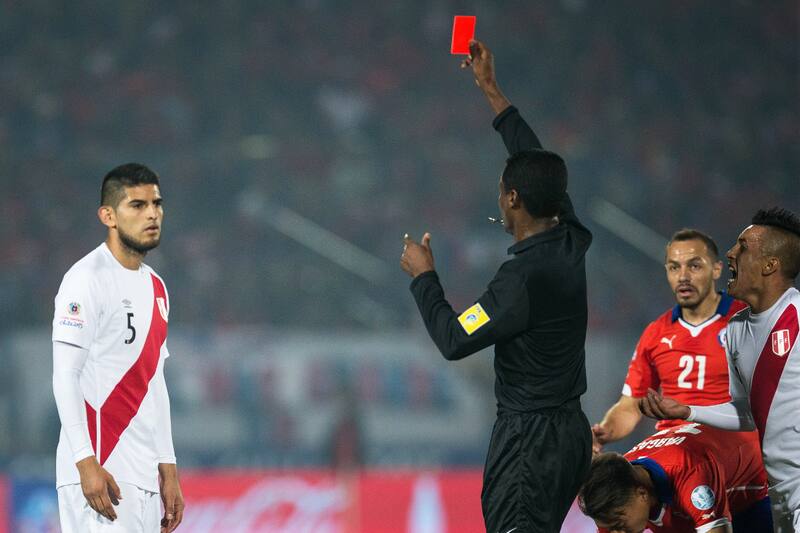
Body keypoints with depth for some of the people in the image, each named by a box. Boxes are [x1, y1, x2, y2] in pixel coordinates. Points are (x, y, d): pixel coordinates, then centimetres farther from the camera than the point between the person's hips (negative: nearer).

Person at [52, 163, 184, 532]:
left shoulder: (156, 288, 18)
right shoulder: (87, 279, -8)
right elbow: (65, 377, -13)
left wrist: (168, 470, 18)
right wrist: (87, 463, -21)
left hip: (144, 478, 8)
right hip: (100, 473, -8)